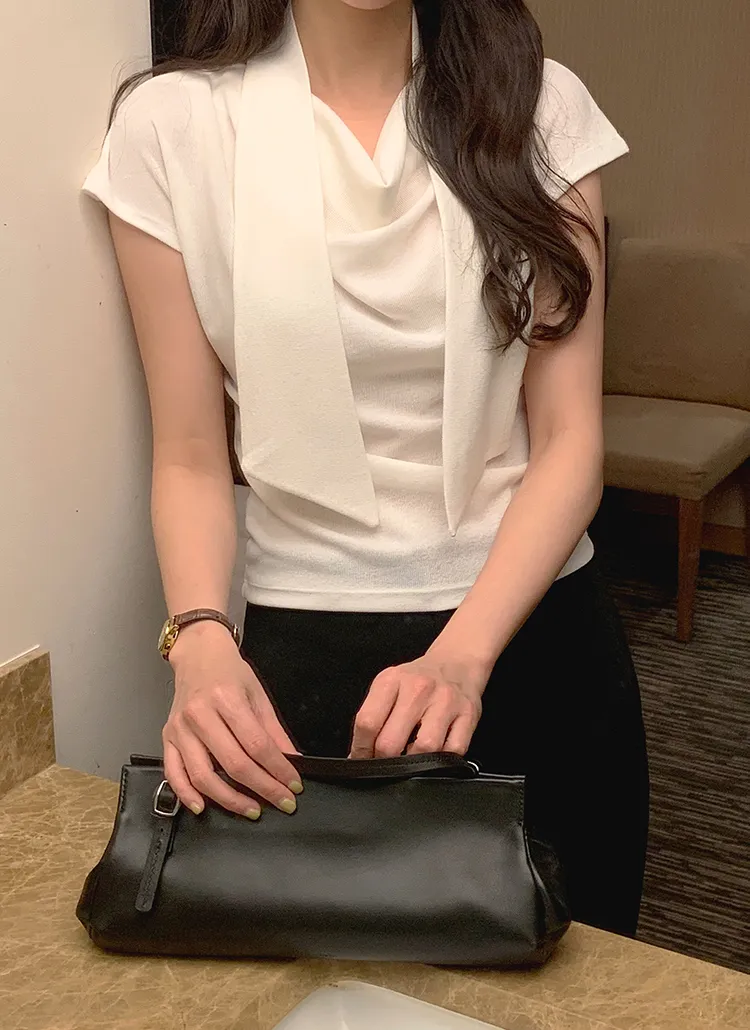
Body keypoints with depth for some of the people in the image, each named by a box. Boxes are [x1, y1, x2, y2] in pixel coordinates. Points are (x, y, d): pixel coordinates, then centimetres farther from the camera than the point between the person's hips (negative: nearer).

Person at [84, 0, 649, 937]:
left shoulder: (539, 107, -4)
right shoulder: (171, 127, -7)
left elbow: (569, 437, -7)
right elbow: (191, 458, -3)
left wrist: (465, 653, -20)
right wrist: (201, 642, -21)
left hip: (534, 628, 2)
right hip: (309, 652, -1)